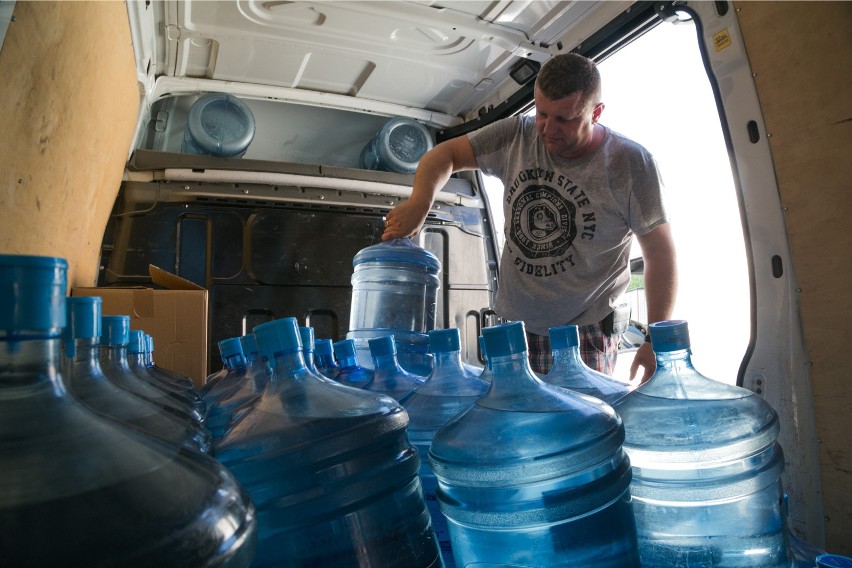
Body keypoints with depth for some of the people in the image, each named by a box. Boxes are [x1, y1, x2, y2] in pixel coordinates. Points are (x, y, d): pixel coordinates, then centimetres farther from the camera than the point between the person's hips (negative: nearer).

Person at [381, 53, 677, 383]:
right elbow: (446, 154, 4)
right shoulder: (516, 136, -1)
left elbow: (661, 254, -5)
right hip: (513, 327, 3)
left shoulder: (631, 163, -9)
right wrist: (420, 202, -19)